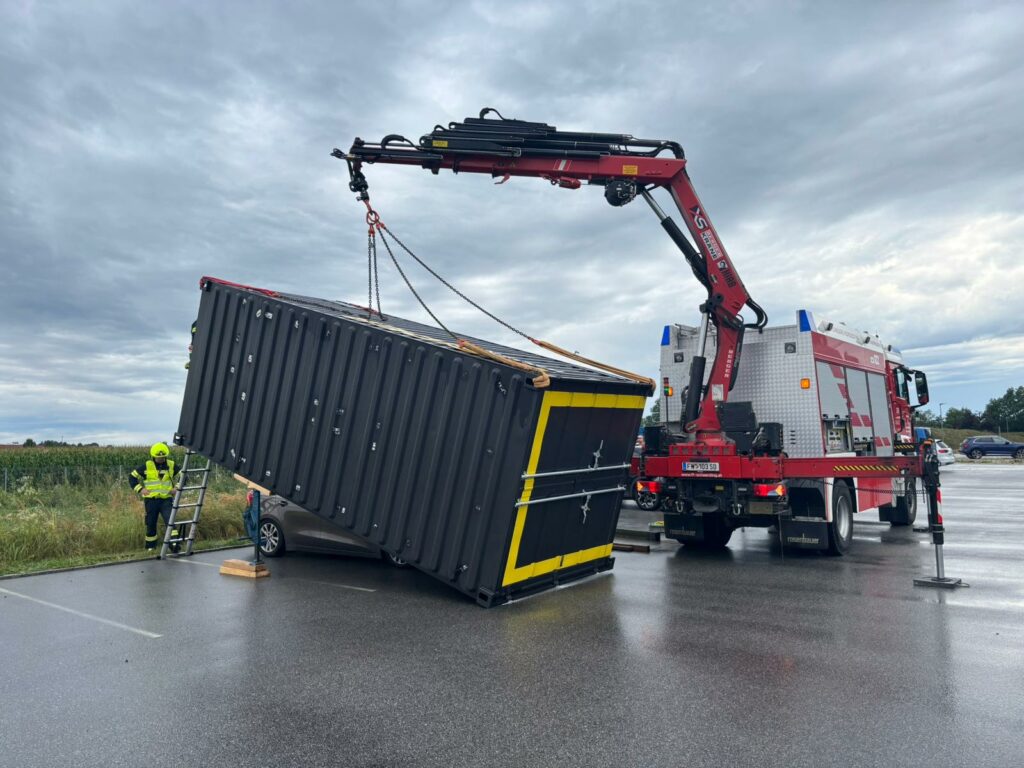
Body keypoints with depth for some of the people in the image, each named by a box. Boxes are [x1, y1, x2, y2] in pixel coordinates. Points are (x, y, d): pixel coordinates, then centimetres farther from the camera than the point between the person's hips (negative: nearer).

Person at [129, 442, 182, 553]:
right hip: (151, 500, 0)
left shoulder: (171, 465, 4)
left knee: (170, 520, -17)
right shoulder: (146, 466, -1)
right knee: (151, 524, 8)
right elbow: (132, 477, 7)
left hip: (166, 499, 0)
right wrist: (140, 489, -4)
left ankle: (174, 544, -24)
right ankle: (150, 547, 23)